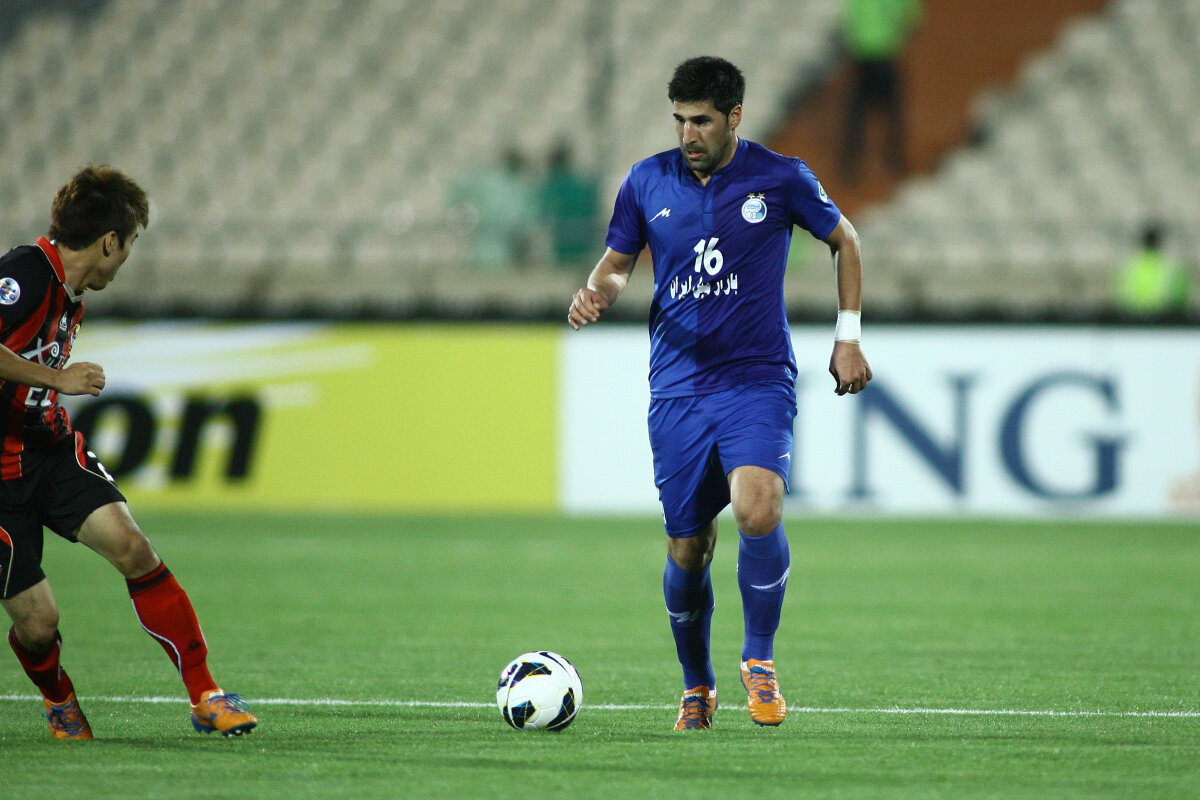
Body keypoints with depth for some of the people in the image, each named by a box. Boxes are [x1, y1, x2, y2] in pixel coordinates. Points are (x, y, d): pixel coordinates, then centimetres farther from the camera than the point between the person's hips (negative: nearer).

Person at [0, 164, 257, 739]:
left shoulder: (70, 295, 12)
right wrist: (58, 379, -26)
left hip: (51, 449, 8)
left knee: (130, 547, -16)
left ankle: (206, 696, -14)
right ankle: (60, 702, 28)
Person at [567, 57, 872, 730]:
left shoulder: (780, 178, -2)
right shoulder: (647, 183, 4)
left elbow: (844, 240, 12)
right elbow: (618, 263, 17)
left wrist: (848, 337, 8)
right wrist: (598, 292, -7)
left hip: (759, 378, -2)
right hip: (678, 389, 3)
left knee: (758, 510, -26)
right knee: (687, 549, 2)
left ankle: (760, 660, -6)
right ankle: (697, 687, 25)